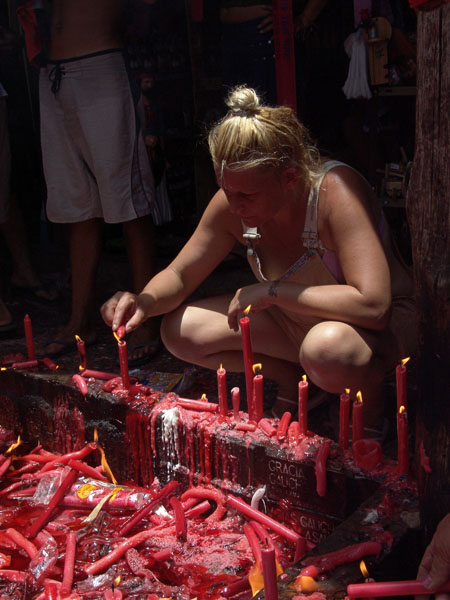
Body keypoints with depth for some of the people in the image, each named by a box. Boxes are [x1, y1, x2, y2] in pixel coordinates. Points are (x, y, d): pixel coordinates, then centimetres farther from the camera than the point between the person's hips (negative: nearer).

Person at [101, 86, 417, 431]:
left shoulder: (335, 191, -32)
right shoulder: (231, 202, -14)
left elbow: (372, 305, -39)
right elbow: (179, 275, -2)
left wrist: (273, 290, -35)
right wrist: (146, 301, -25)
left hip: (385, 324, -5)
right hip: (295, 318, 6)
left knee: (327, 348, -42)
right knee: (179, 331, -9)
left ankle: (369, 406, -5)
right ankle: (291, 381, 7)